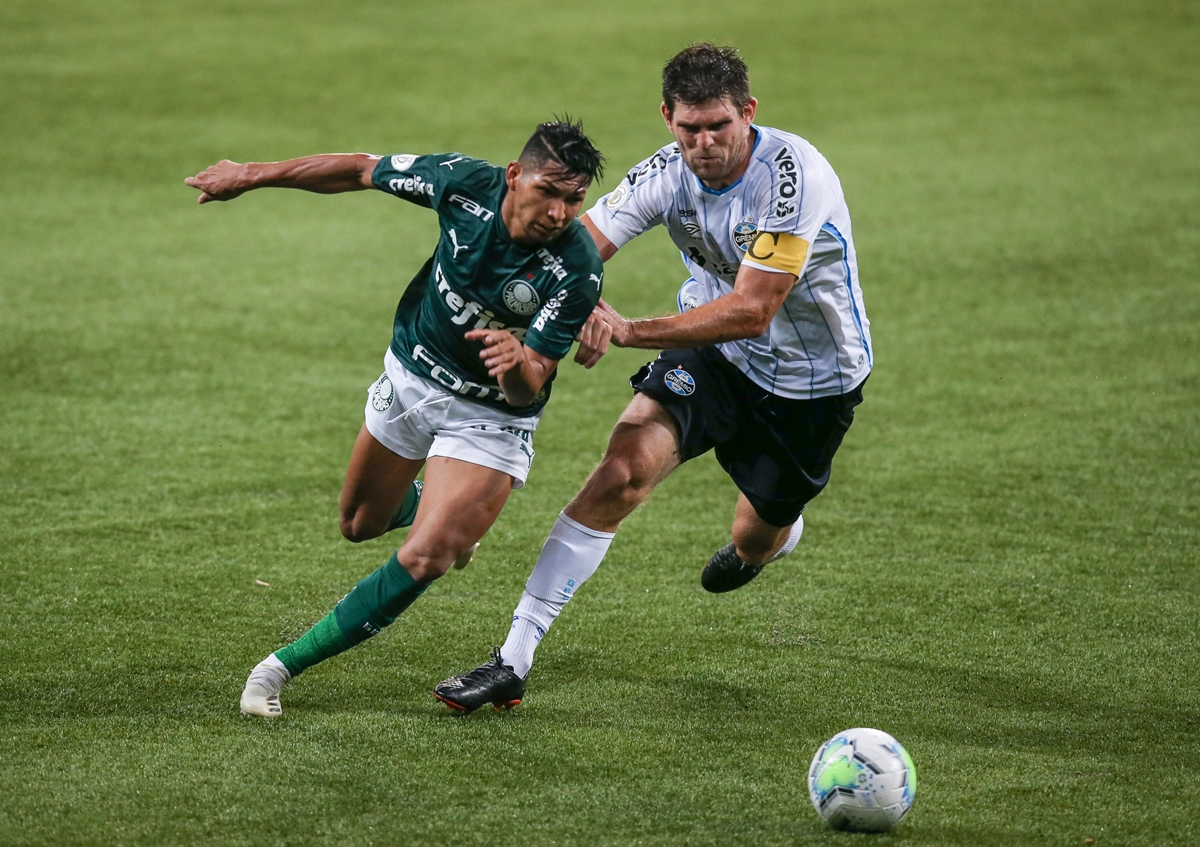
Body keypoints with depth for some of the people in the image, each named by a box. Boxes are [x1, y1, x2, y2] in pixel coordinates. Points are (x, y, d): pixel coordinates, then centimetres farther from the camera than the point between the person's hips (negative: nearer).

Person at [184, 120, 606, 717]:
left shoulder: (577, 270, -30)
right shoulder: (467, 184, -22)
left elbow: (528, 389, -28)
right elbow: (364, 171, -5)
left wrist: (517, 361, -53)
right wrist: (252, 175, 2)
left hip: (490, 417, -4)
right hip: (410, 375, 4)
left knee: (423, 561, -20)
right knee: (359, 526, 22)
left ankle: (285, 665, -7)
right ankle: (450, 510, 56)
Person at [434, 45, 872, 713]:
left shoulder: (794, 175, -31)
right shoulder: (668, 174, -16)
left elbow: (751, 311, -33)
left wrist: (630, 331, -35)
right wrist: (586, 306, -42)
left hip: (813, 380, -3)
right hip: (715, 353, 3)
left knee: (757, 541, 12)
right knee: (623, 472, -20)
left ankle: (777, 531, 56)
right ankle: (513, 662, -20)